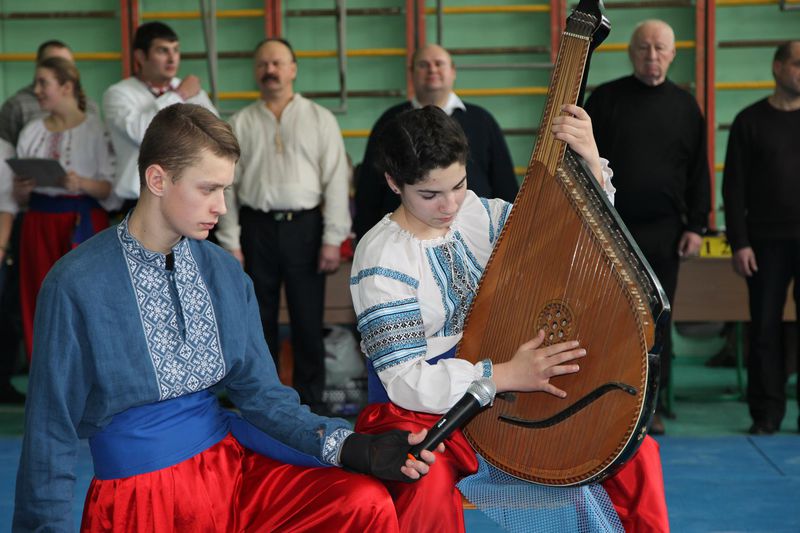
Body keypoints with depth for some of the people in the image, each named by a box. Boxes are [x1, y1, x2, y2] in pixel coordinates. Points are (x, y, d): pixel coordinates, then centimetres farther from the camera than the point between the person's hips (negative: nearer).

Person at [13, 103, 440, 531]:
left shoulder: (226, 273, 4)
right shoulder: (75, 285, -11)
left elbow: (260, 394, 4)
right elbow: (51, 432, -6)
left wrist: (354, 448, -9)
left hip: (233, 467, 4)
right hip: (137, 498, -4)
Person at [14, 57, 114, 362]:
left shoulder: (95, 129, -4)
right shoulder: (32, 131, 10)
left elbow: (111, 188, -6)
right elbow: (20, 196, 13)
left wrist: (82, 184, -23)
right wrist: (21, 189, -9)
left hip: (83, 223, -4)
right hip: (40, 223, 4)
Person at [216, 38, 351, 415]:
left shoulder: (320, 119, 4)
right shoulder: (240, 124, 7)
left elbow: (335, 181, -1)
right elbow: (228, 185, 5)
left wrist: (333, 239, -7)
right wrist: (231, 243, -1)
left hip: (304, 226, -1)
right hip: (256, 227, 1)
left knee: (307, 320, 3)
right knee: (260, 320, 8)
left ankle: (311, 403, 14)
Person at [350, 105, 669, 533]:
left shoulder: (479, 214, 2)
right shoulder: (381, 258, -15)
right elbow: (407, 382, -19)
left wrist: (591, 166, -11)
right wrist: (510, 375, -27)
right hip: (421, 411, -6)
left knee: (636, 453, -6)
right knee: (428, 489, -42)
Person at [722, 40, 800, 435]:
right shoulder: (751, 121, 4)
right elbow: (734, 187, 1)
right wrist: (739, 243, -6)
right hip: (767, 241, -1)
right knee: (765, 329, 3)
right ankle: (766, 413, 10)